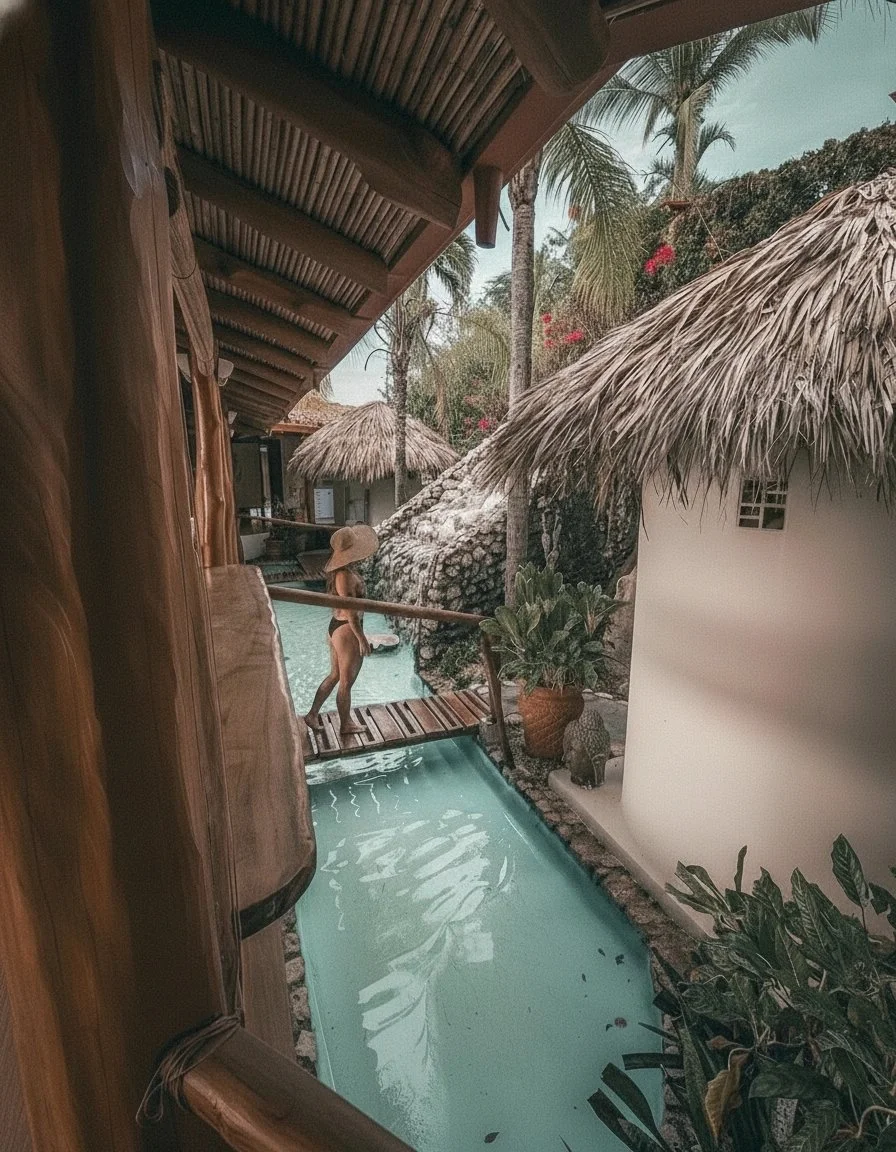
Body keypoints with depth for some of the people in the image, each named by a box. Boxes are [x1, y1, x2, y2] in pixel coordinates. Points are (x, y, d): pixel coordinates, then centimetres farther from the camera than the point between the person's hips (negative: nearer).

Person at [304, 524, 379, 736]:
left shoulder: (337, 570, 6)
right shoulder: (346, 576, -25)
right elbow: (350, 611, -25)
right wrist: (362, 638, -18)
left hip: (335, 626, 9)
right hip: (347, 631, -9)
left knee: (334, 674, 24)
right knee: (346, 681, 9)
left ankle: (313, 714, 34)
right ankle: (345, 725, 27)